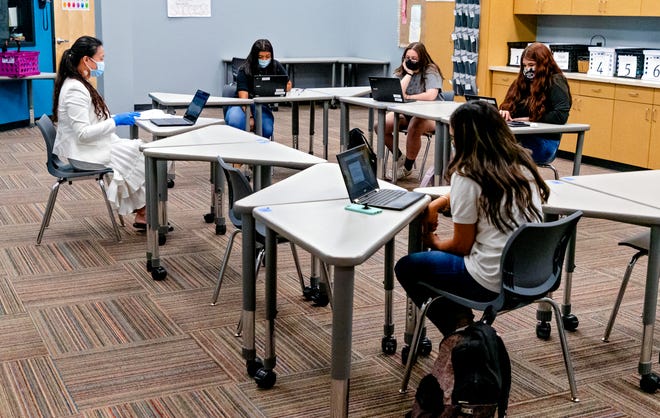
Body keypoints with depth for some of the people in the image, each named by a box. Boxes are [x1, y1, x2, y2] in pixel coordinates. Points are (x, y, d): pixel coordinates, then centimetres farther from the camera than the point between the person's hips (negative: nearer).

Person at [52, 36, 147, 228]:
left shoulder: (80, 84, 10)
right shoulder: (75, 90, -22)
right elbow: (83, 133, -26)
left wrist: (119, 117, 7)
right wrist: (116, 121, -20)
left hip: (94, 146, 10)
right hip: (84, 154, -10)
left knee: (141, 150, 2)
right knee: (142, 154, -4)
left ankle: (142, 212, -1)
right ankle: (142, 214, 10)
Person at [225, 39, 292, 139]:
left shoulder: (276, 66, -2)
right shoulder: (245, 70, -13)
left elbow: (288, 85, 5)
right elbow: (243, 97, -20)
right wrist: (250, 117, -34)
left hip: (262, 105, 2)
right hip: (242, 105, -2)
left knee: (267, 130, -30)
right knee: (234, 122, -37)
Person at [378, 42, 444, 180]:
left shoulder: (431, 71, -9)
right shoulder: (401, 72, 4)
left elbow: (431, 95, -26)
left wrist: (407, 97, -16)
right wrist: (409, 73, -14)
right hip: (405, 112, 6)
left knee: (414, 128, -38)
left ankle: (407, 167, -13)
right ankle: (400, 158, 6)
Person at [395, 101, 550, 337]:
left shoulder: (467, 175, -17)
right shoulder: (521, 163, 6)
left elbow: (462, 245, -9)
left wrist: (435, 243, 11)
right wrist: (437, 203, 20)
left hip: (492, 282, -8)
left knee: (406, 267, 13)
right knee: (440, 254, 30)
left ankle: (457, 330, 5)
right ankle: (462, 323, 20)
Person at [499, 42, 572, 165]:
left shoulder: (555, 82, -2)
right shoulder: (522, 81, 18)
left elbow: (561, 116, -14)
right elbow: (508, 104, 21)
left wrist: (529, 119, -11)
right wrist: (504, 111, -5)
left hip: (544, 142, -5)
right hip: (519, 137, 5)